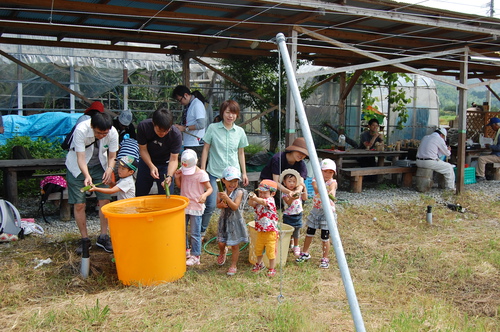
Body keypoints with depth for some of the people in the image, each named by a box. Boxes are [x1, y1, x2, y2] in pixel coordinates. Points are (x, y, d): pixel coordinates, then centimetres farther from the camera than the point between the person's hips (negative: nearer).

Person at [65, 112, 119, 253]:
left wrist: (109, 169, -31)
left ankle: (103, 237, 9)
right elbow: (81, 158, -31)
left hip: (99, 166, 2)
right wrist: (87, 176, -47)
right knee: (79, 205, -5)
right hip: (77, 167, -2)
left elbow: (112, 156, -10)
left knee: (105, 200, -6)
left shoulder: (113, 133, -22)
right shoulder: (81, 130, -31)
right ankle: (85, 239, 9)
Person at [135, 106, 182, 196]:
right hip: (146, 162, 2)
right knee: (139, 194, 12)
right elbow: (143, 149, -15)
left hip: (165, 164, -2)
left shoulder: (176, 134, -29)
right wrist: (151, 166, -29)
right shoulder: (143, 126, -25)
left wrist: (169, 176, -42)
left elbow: (173, 159, -25)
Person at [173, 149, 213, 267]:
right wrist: (177, 177, -6)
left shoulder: (201, 174, -14)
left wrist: (204, 195, -31)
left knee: (195, 233, -1)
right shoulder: (182, 171, 3)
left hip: (196, 208, -6)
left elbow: (210, 188, -10)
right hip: (184, 206, 6)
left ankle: (195, 256, 9)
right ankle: (185, 250, 35)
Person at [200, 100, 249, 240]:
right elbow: (205, 149, 2)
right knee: (210, 205, -8)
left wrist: (244, 173, 11)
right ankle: (201, 232, 13)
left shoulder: (240, 131, 5)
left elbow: (241, 153, 12)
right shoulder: (213, 128, -2)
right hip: (214, 172, -2)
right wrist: (202, 169, -2)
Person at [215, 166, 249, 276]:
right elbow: (218, 205, -1)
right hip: (224, 220, 3)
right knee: (221, 243, 9)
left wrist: (226, 198, -34)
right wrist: (221, 205, -23)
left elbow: (235, 206, -23)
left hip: (235, 221, -3)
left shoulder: (239, 192, -15)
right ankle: (222, 252, 46)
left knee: (235, 245, 6)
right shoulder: (221, 192, -5)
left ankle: (233, 265, 22)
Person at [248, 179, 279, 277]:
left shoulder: (270, 200, -15)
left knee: (270, 251, 2)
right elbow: (251, 204, -12)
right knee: (258, 249, 21)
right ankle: (259, 264, 45)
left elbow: (263, 202, -37)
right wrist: (251, 199, -31)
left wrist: (255, 198, -52)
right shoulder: (259, 202, 6)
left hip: (270, 232, -7)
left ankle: (272, 269, 19)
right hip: (260, 231, 7)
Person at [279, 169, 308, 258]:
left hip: (298, 215, 3)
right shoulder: (284, 193, -10)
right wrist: (292, 198, -39)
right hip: (288, 216, -3)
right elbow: (288, 203, -21)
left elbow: (305, 198, -7)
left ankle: (296, 247, 26)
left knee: (296, 232, 11)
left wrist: (304, 188, -7)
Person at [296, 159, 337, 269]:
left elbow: (332, 187, -31)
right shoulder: (316, 180, -1)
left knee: (325, 237, -2)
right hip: (316, 210, 3)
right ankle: (305, 253, 34)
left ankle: (325, 259, 15)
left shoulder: (333, 182, -6)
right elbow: (316, 189, -23)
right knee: (309, 233, 13)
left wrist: (331, 192, -55)